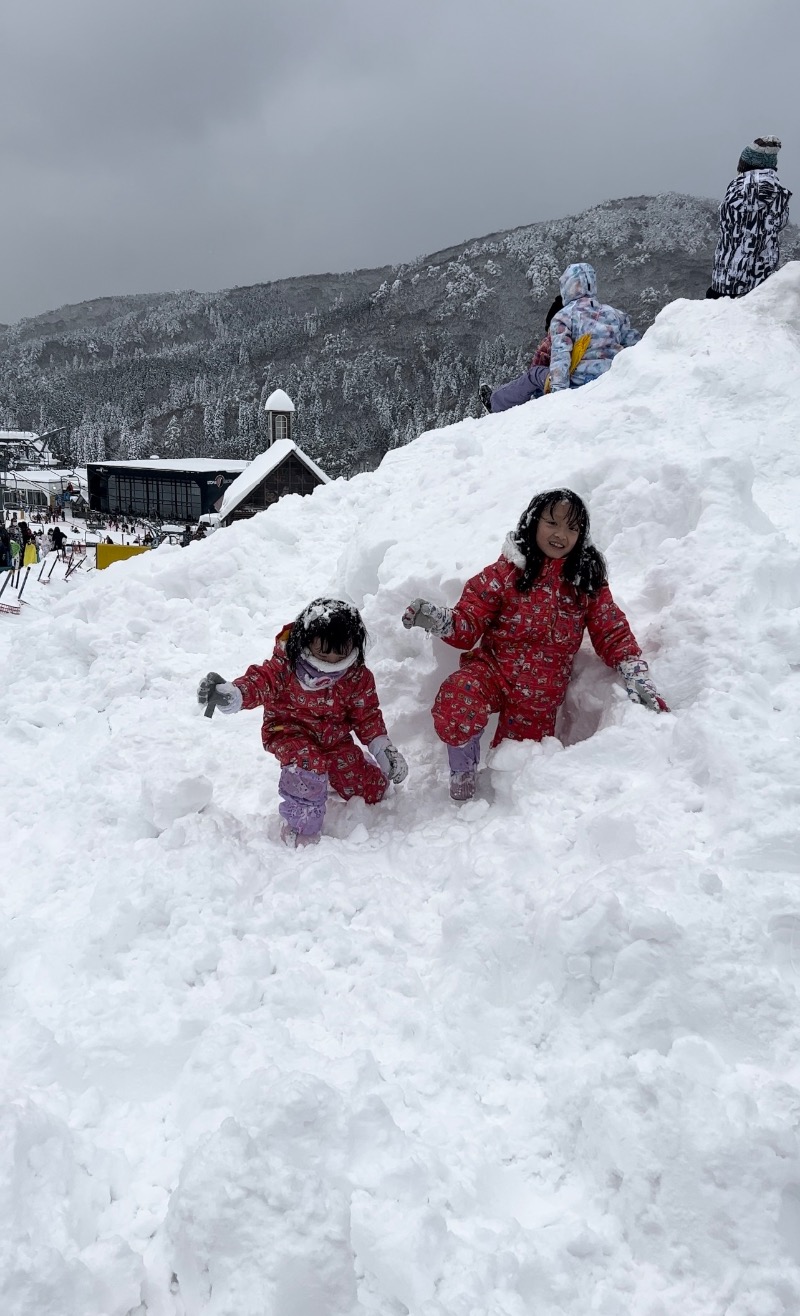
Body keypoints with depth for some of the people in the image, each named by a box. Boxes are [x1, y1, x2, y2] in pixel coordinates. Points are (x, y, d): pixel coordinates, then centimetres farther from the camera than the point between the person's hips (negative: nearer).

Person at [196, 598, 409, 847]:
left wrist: (383, 747, -9)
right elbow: (261, 680, -31)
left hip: (335, 737, 4)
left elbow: (367, 714, -1)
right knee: (308, 760, -39)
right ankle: (301, 823, -18)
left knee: (373, 790, 4)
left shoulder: (357, 677, -10)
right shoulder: (285, 665, -21)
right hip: (290, 731, -4)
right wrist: (229, 693, -51)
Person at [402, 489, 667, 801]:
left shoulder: (588, 582, 4)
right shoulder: (504, 573, -4)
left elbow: (613, 633, 7)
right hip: (492, 667, -2)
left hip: (541, 695, 2)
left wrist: (636, 674, -8)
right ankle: (463, 767, 0)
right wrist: (436, 620, -27)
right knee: (455, 710, -34)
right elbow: (469, 625, -6)